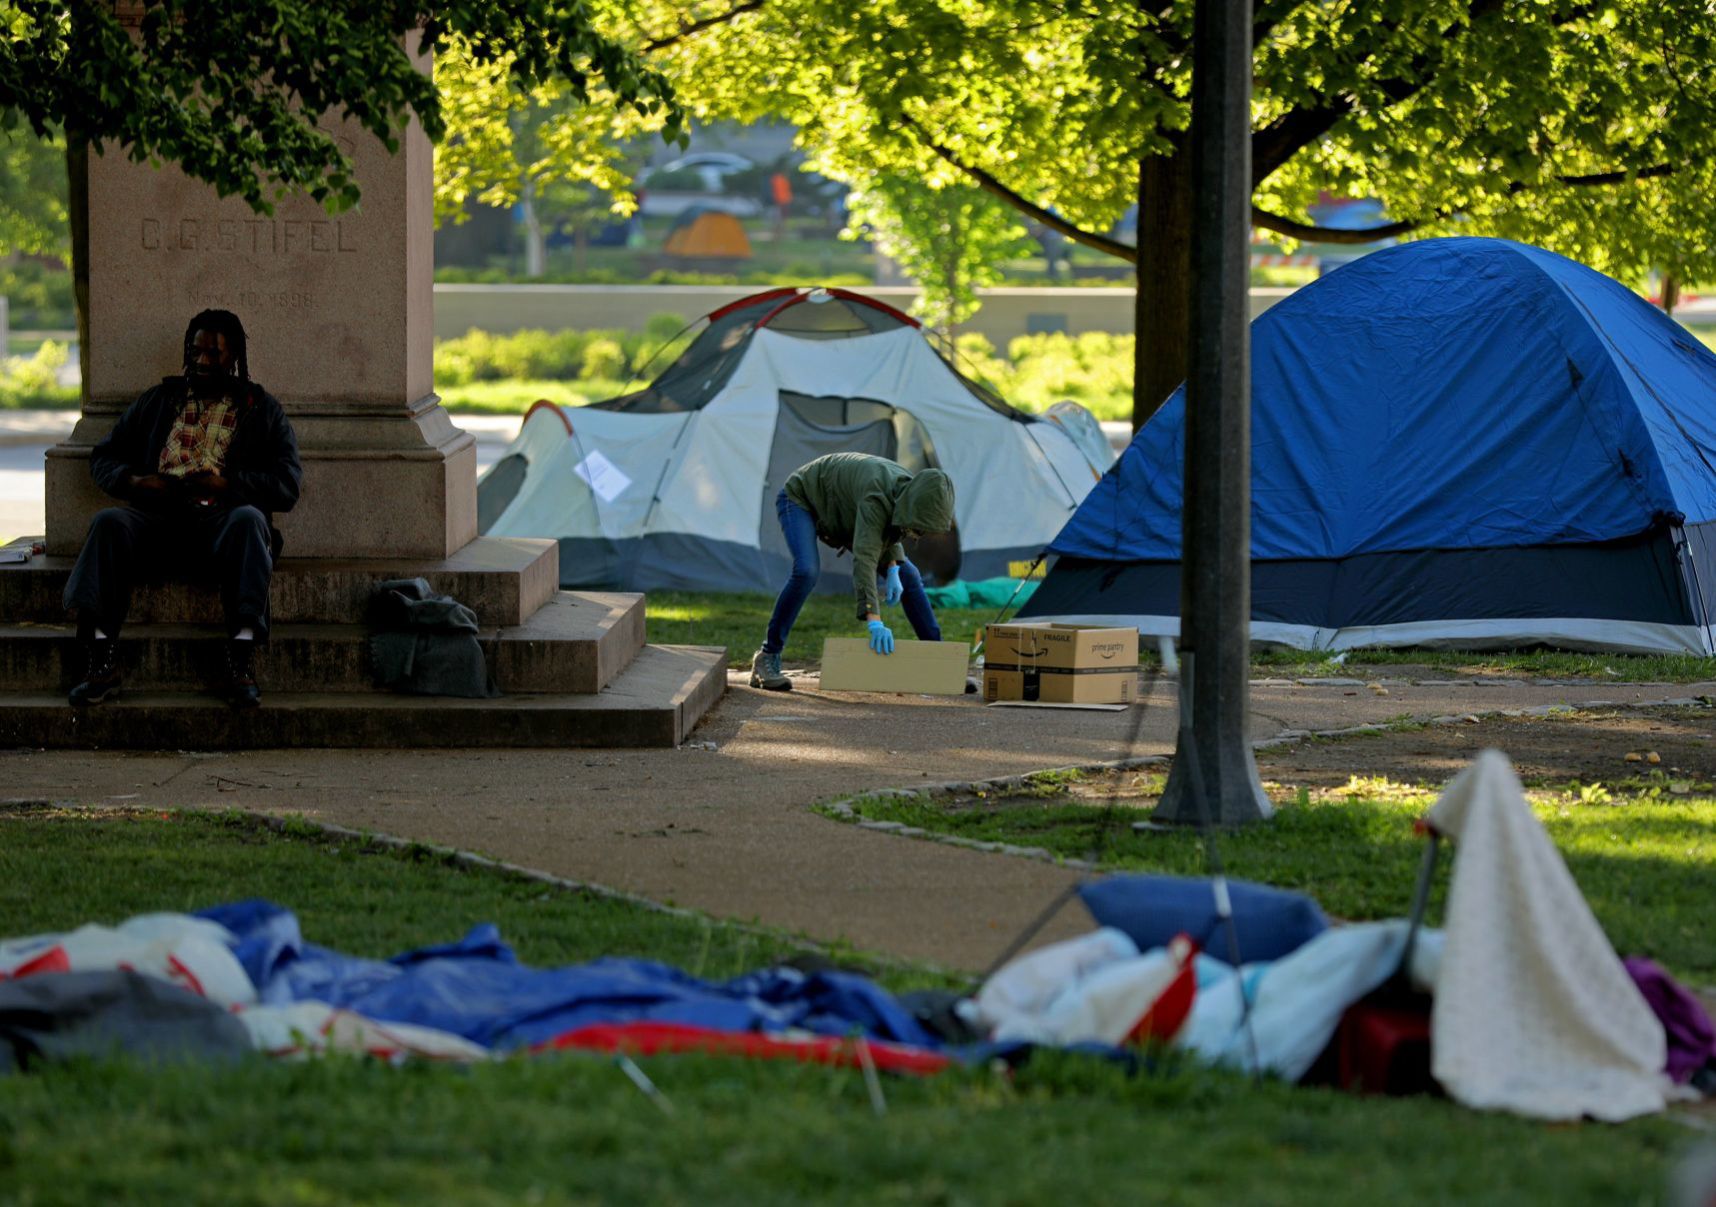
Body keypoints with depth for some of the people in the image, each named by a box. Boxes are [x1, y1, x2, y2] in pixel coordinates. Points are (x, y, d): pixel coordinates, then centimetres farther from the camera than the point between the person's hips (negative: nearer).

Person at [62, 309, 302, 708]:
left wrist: (227, 483, -11)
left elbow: (288, 482, 5)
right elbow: (103, 458, 22)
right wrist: (132, 481, -1)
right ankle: (101, 660, -42)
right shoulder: (157, 402, 25)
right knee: (109, 521, -32)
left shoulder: (261, 410, 17)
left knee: (249, 518, -38)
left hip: (222, 519, -2)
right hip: (157, 518, 2)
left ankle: (240, 660, -47)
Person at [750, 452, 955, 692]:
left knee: (908, 576, 0)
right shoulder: (876, 498, -42)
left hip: (841, 515, 8)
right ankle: (767, 658, -22)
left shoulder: (910, 492, -18)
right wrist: (874, 620, -58)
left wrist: (893, 569, -13)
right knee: (806, 572, -34)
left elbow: (889, 531, 4)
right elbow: (864, 558, -50)